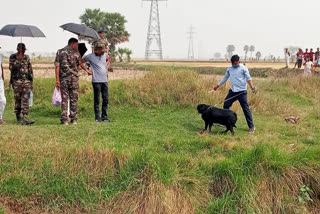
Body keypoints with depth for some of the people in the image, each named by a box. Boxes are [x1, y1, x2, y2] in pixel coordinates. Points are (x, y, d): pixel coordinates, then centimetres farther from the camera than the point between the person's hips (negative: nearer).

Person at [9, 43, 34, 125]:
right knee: (17, 99, 3)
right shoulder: (12, 57, 2)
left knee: (25, 99, -8)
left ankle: (25, 117, -13)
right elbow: (11, 68, -11)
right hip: (16, 81, -2)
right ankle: (18, 117, 15)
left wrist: (31, 82, 10)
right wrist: (18, 59, -18)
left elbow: (30, 70, 13)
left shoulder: (27, 57, 10)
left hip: (26, 81, 2)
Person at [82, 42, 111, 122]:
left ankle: (104, 117, 13)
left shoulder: (105, 55, 10)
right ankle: (97, 117, 6)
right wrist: (87, 70, 0)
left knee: (106, 100, 5)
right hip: (96, 81, -5)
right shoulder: (90, 56, -4)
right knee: (97, 100, 0)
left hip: (105, 80, 5)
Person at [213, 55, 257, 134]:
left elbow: (248, 78, -11)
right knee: (226, 105, 8)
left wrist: (252, 87, -27)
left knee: (245, 109, -7)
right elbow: (225, 77, 22)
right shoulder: (229, 68, 11)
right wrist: (218, 86, 24)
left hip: (241, 92, -6)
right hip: (233, 91, 6)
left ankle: (251, 126, 1)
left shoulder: (243, 68, -6)